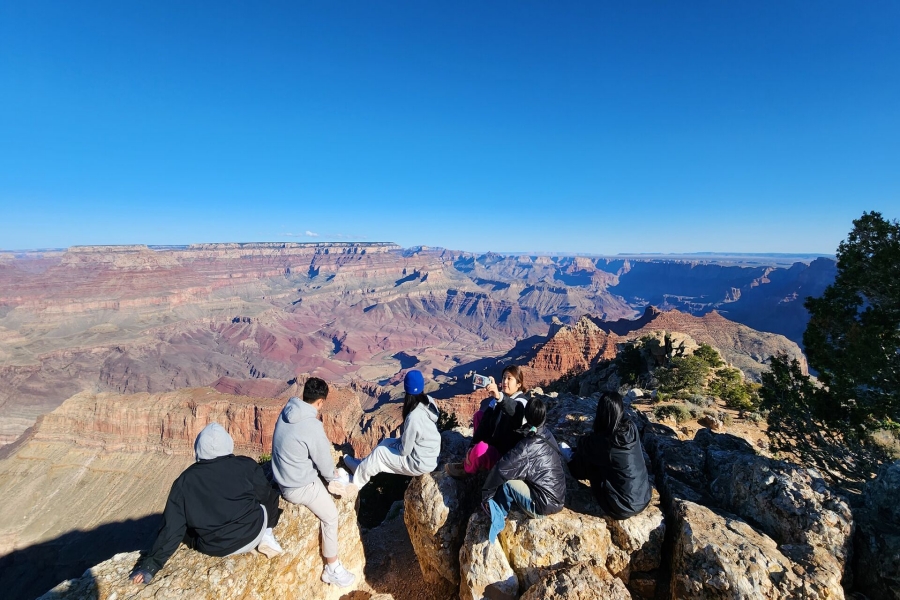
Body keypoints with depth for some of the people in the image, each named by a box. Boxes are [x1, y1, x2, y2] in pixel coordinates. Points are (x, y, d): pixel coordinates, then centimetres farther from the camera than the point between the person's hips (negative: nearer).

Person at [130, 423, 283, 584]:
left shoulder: (185, 481, -5)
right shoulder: (246, 465, -10)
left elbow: (172, 528, -3)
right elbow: (266, 496, 3)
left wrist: (152, 564, 9)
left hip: (213, 548, 1)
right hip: (251, 536, -1)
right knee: (270, 499, 23)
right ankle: (266, 537, 4)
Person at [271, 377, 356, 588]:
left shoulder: (286, 412, -8)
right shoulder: (313, 428, -32)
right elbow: (325, 464, -17)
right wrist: (333, 476, 4)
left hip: (283, 477, 8)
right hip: (299, 487, -8)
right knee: (331, 516, 10)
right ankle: (332, 569, 25)